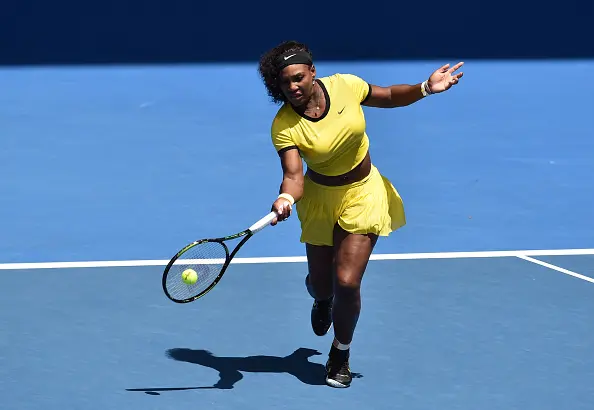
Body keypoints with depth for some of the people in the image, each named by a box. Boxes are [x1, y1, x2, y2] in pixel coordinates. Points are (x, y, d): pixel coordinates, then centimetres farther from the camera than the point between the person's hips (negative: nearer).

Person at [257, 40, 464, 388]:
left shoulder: (346, 86, -17)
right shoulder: (284, 126, -22)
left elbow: (389, 96, 2)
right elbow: (294, 176, -30)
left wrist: (426, 88, -13)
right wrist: (286, 199, -52)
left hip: (362, 194, 0)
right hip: (320, 199, 0)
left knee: (347, 281, -10)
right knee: (320, 286, 11)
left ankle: (341, 352, 18)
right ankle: (322, 300, 55)